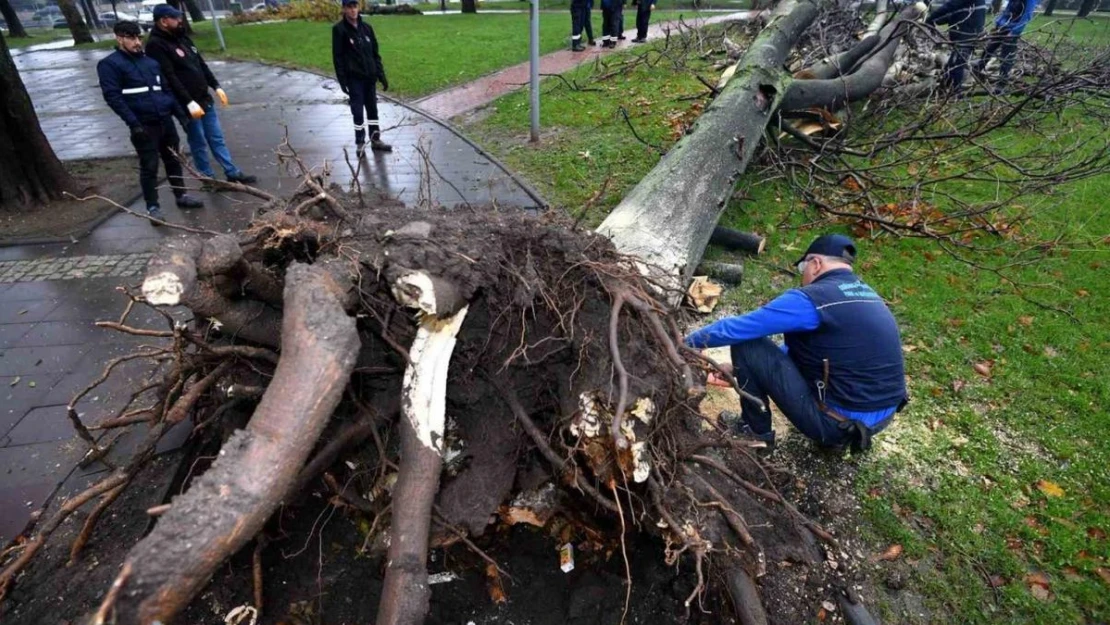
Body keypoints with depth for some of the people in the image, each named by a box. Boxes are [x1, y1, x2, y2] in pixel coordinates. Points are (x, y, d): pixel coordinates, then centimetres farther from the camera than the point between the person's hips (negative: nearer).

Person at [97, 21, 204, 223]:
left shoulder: (150, 61, 15)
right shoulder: (109, 64, -4)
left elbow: (165, 89, 21)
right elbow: (112, 96, -11)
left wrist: (180, 113, 14)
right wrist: (133, 123, -19)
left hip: (165, 121, 6)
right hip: (144, 125, -5)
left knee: (173, 160, 14)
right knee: (149, 167, -1)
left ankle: (181, 196, 28)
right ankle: (152, 207, 7)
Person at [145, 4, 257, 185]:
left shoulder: (181, 38, 12)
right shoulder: (156, 45, -15)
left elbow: (201, 64, 18)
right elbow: (169, 78, -22)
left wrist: (216, 86, 12)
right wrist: (189, 103, -26)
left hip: (205, 99, 8)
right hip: (187, 104, -8)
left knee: (217, 138, 12)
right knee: (199, 143, 3)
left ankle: (233, 174, 19)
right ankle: (209, 179, 14)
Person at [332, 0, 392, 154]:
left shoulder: (366, 27, 7)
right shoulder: (339, 29, -6)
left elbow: (375, 53, 11)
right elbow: (337, 57, -8)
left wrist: (381, 75, 5)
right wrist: (342, 81, -13)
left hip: (370, 77, 5)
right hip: (354, 78, -4)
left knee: (372, 109, 11)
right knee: (358, 112, -2)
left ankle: (375, 140, 21)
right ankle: (360, 143, 10)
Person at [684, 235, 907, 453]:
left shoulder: (812, 299, -16)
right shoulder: (868, 295, 11)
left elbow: (735, 328, -12)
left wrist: (689, 341, 7)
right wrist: (739, 367, 25)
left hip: (839, 421, -8)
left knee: (746, 344, -5)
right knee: (798, 344, 26)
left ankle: (756, 430, 13)